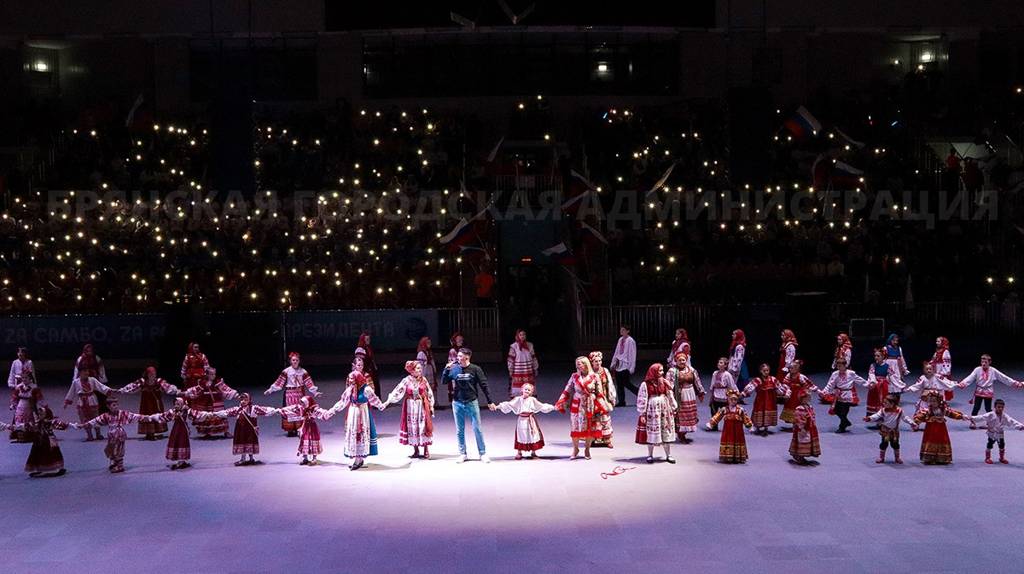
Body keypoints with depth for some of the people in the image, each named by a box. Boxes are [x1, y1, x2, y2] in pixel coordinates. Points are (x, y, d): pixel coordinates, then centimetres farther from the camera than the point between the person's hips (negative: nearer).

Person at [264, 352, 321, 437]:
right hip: (289, 394, -2)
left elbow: (309, 383, 2)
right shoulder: (286, 371, -4)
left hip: (300, 393, 2)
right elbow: (279, 382, -3)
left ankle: (299, 429, 8)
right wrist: (270, 390, -8)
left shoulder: (303, 372, 1)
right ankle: (290, 430, 3)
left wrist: (315, 392, -2)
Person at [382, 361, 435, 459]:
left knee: (424, 427, 0)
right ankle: (416, 450, 15)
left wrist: (431, 406, 3)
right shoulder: (407, 380, -5)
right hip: (411, 406, 0)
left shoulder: (423, 380, 0)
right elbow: (397, 391, -12)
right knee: (412, 427, 5)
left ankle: (426, 450, 8)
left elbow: (429, 393, 4)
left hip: (422, 406, 0)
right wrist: (388, 401, -23)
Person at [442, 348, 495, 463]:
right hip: (457, 403, 2)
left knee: (478, 429, 2)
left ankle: (483, 454, 11)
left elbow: (484, 386, -3)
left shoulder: (475, 369, -7)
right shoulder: (454, 369, 0)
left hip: (472, 403, -2)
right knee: (460, 431, 8)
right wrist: (447, 369, -11)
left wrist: (490, 402, -3)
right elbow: (444, 381, 5)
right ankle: (462, 454, 18)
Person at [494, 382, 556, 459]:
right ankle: (519, 453, 14)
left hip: (530, 420, 1)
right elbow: (508, 404, 0)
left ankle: (533, 452, 16)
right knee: (521, 435, 2)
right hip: (521, 420, -1)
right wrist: (499, 406, -7)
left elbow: (541, 406, 9)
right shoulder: (518, 399, 0)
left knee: (532, 435, 3)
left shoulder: (532, 400, 3)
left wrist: (552, 407, 7)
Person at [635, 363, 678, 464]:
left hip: (665, 411, 4)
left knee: (666, 433, 6)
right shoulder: (646, 384, -9)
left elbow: (670, 396, 13)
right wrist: (642, 414, -10)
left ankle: (668, 455, 14)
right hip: (652, 412, -4)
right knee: (651, 434, 4)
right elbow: (642, 400, -8)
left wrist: (673, 408, 14)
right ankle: (650, 456, 17)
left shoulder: (665, 383, 5)